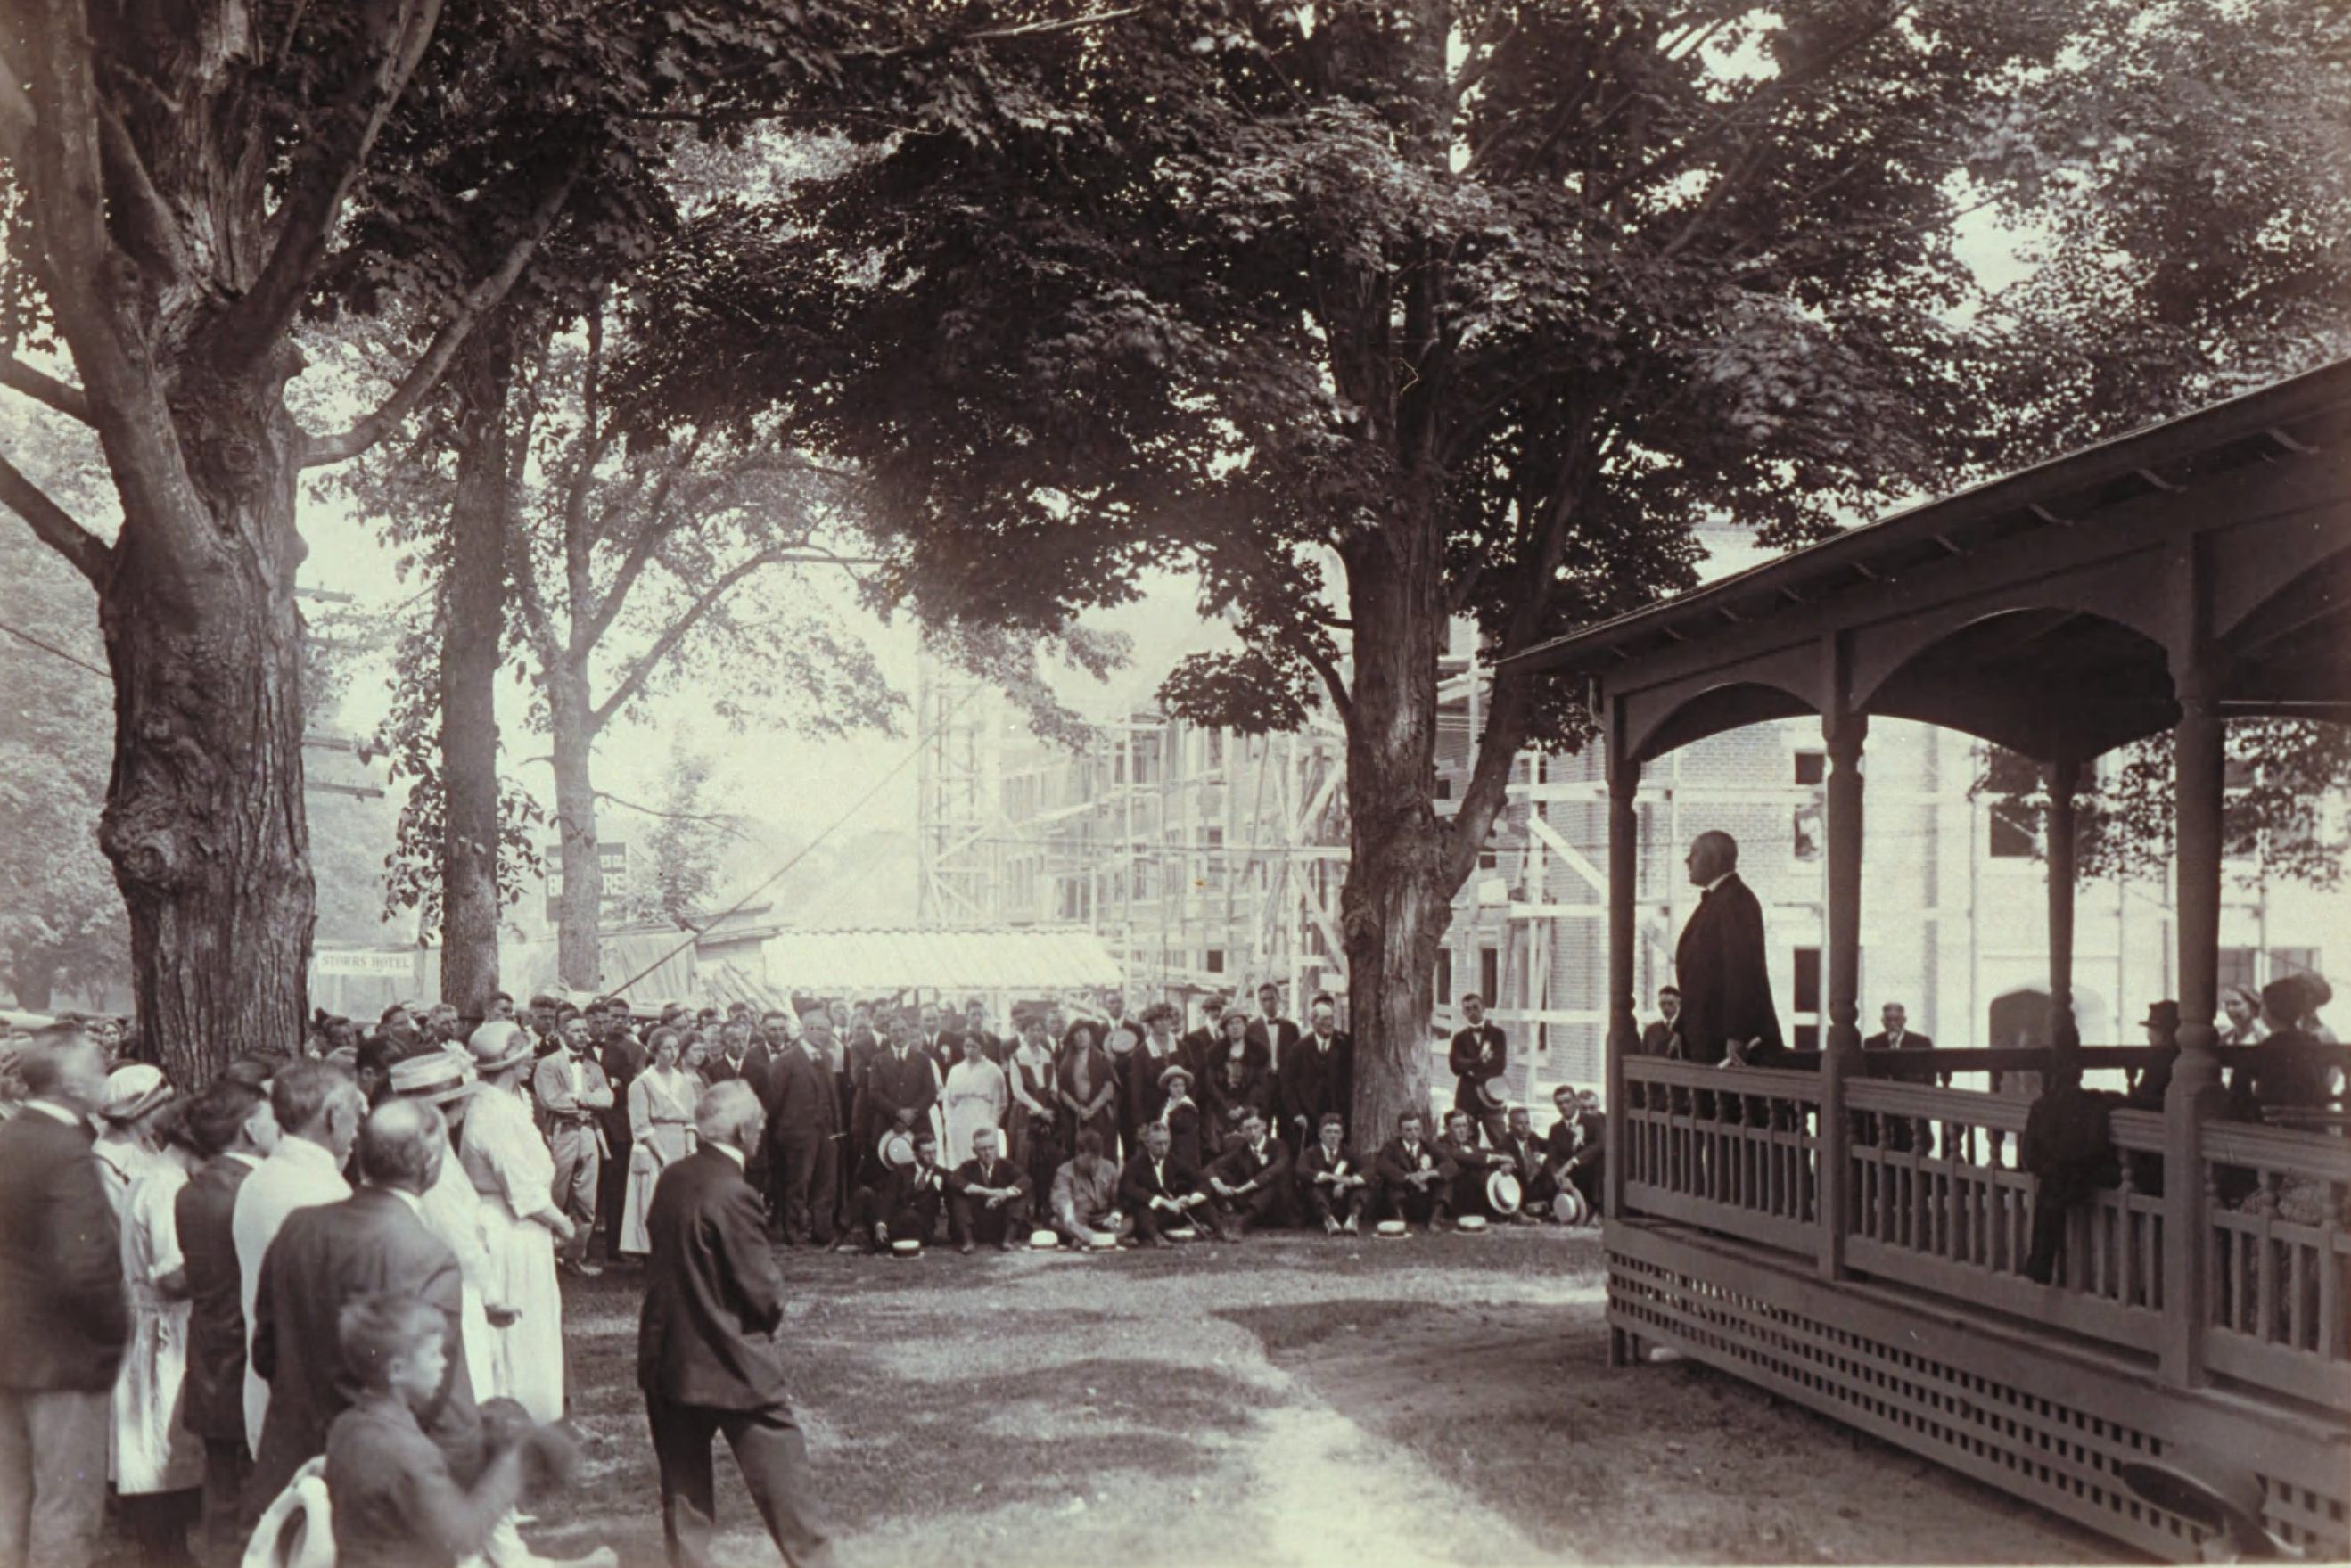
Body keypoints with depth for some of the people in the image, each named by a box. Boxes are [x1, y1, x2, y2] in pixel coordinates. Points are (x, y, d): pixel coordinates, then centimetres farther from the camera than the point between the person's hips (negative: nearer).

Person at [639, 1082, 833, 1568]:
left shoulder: (671, 1179, 3)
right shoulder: (730, 1192, -20)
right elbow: (762, 1286, -17)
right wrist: (770, 1316, 3)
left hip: (667, 1352, 7)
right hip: (729, 1359, -7)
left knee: (683, 1471, 14)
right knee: (778, 1463, 4)